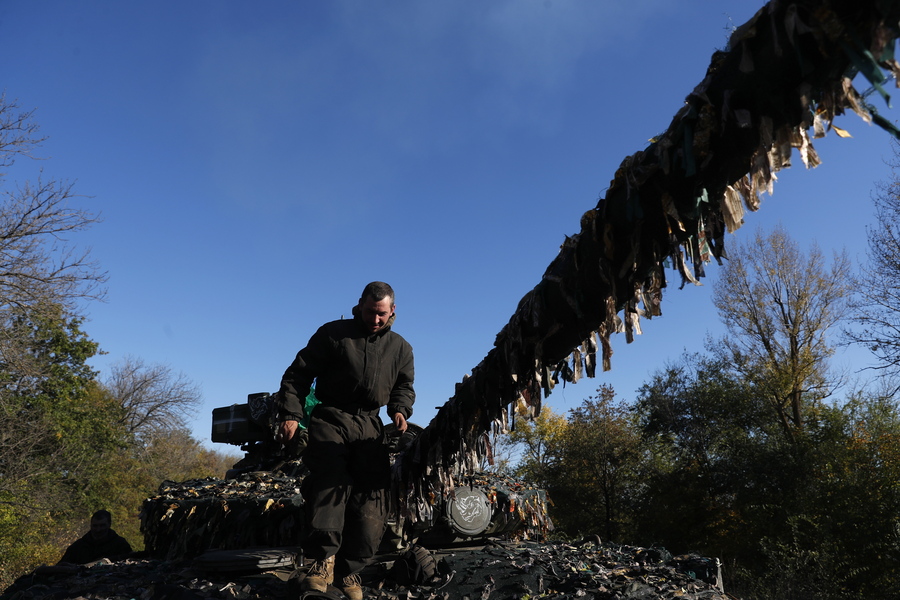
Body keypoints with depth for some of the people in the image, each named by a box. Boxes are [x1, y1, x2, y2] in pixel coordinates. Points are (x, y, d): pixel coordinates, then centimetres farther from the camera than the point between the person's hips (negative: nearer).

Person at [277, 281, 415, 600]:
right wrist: (290, 414, -10)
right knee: (330, 479, -25)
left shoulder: (400, 347, 14)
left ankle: (349, 569, 5)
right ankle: (323, 558, -23)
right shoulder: (333, 333, 3)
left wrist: (400, 410, -3)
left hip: (370, 426, 3)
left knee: (371, 496, -5)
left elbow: (404, 386, 20)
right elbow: (298, 373, 1)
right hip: (331, 418, -3)